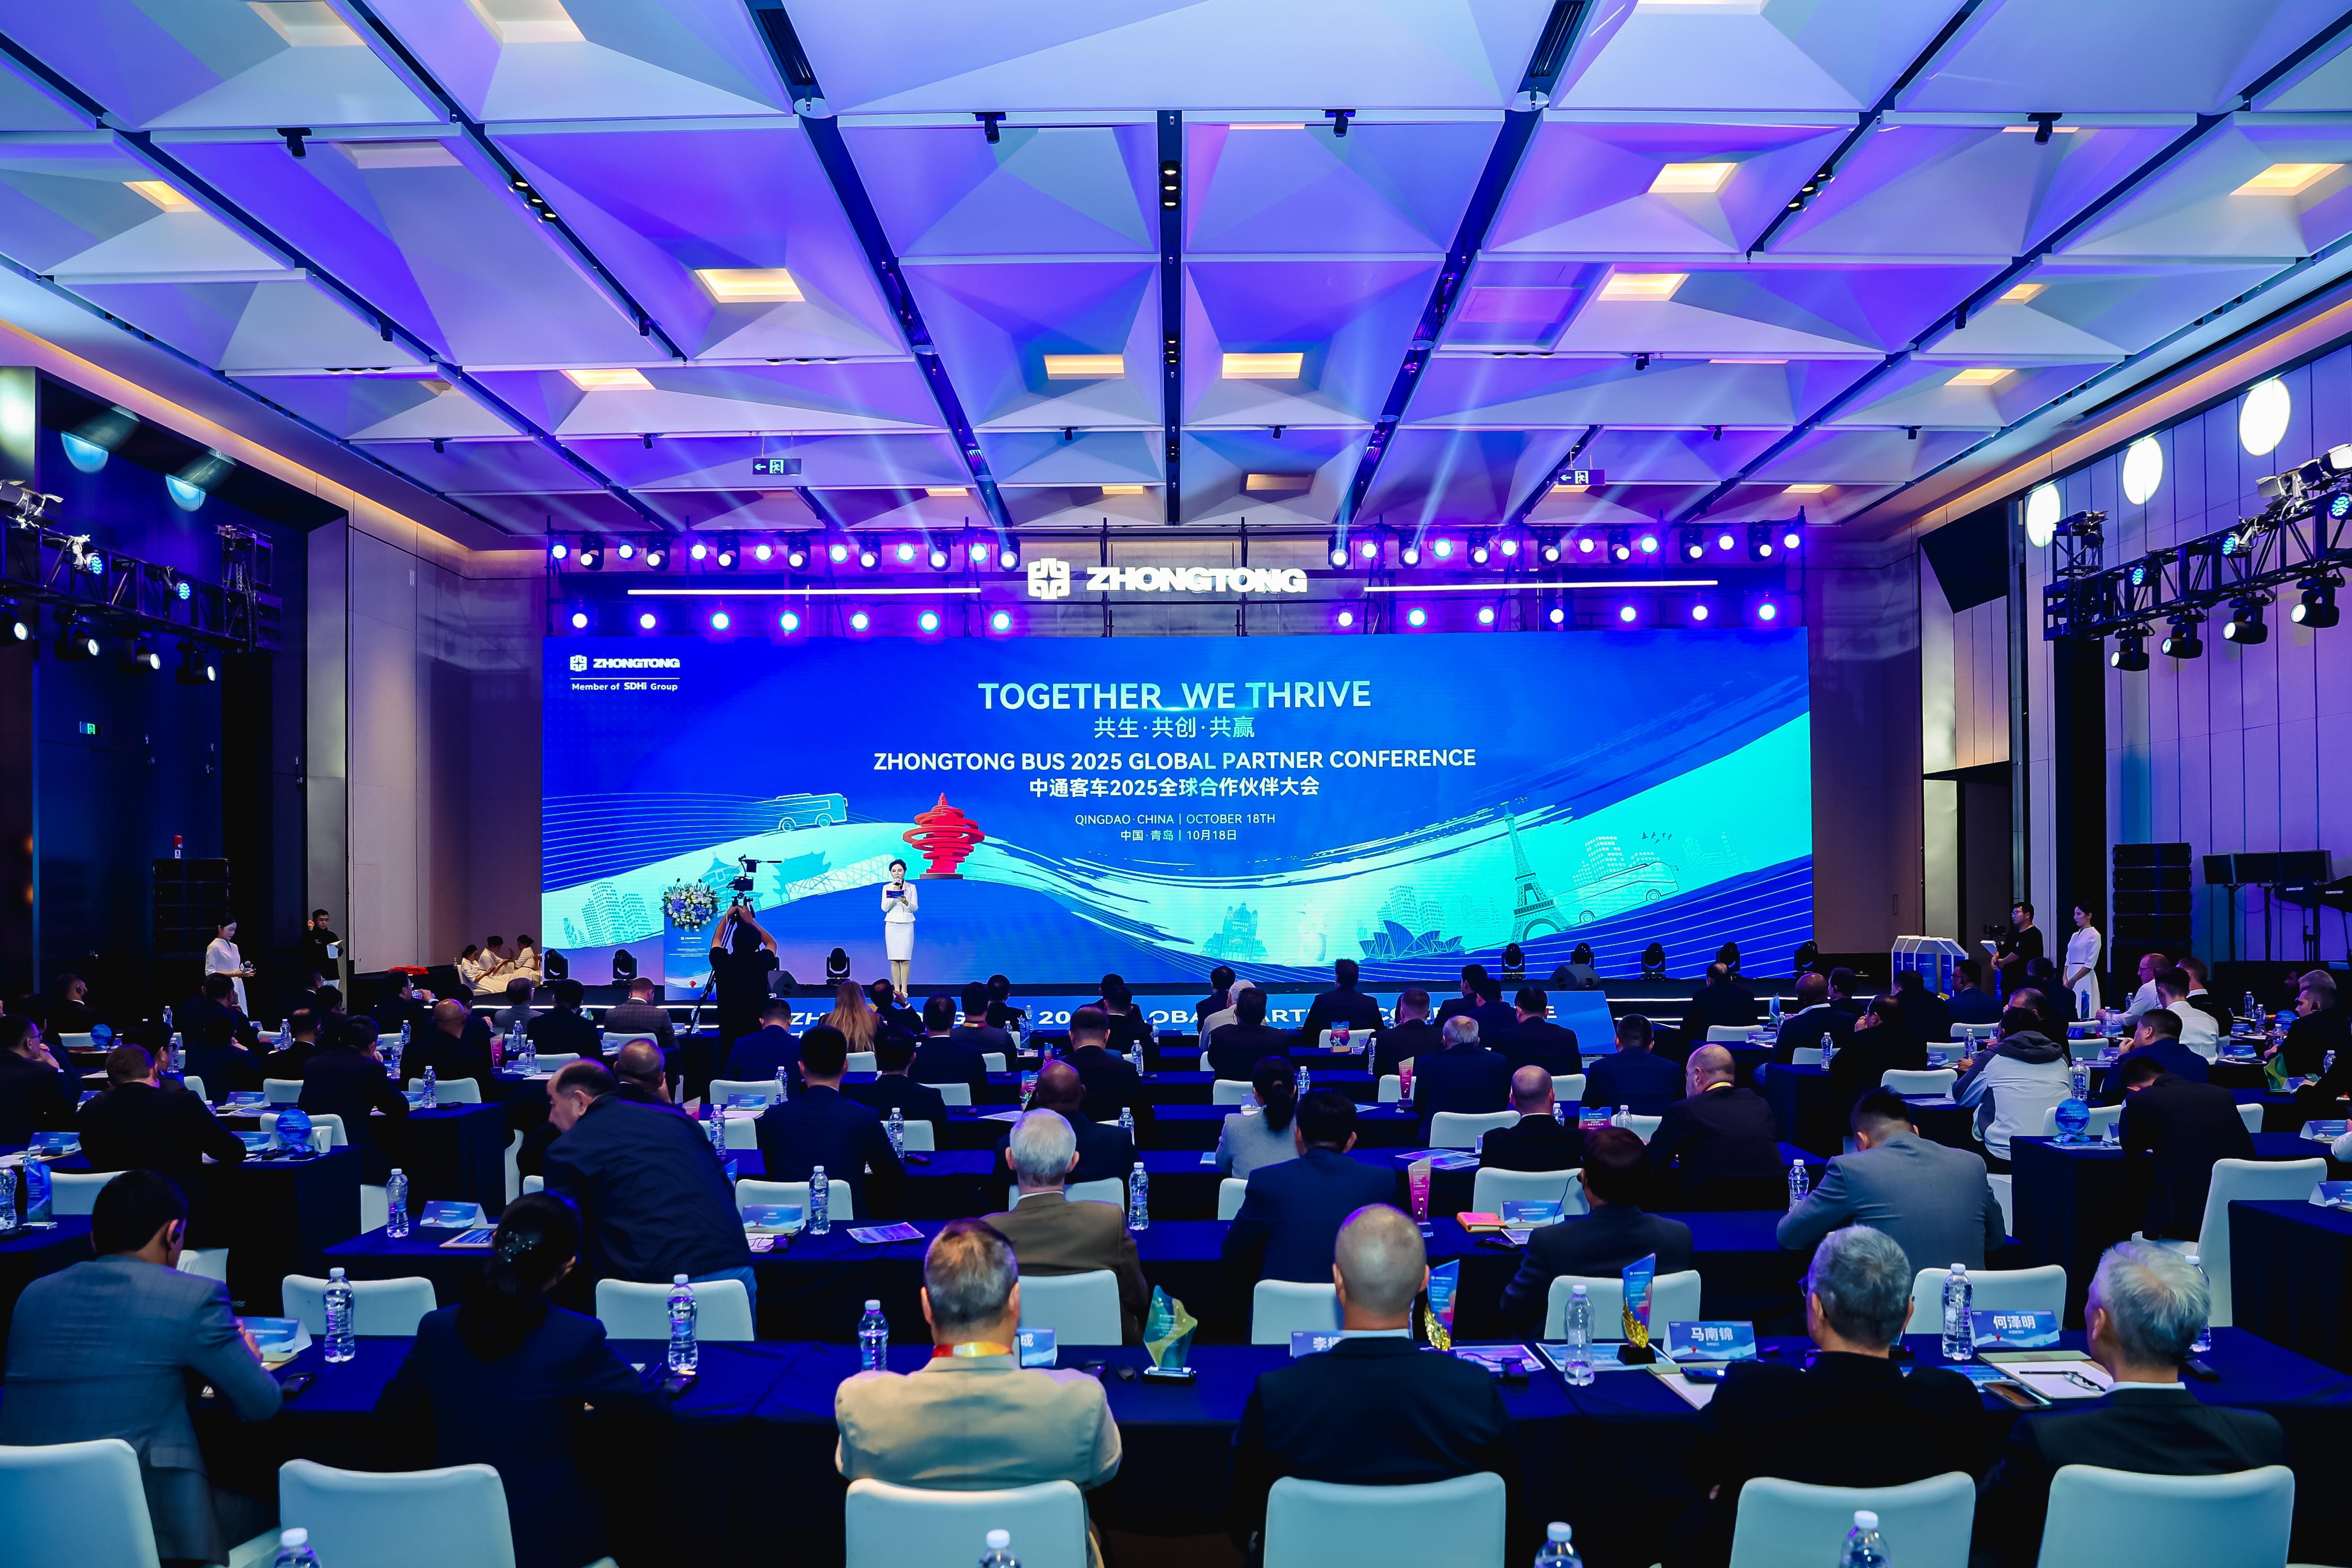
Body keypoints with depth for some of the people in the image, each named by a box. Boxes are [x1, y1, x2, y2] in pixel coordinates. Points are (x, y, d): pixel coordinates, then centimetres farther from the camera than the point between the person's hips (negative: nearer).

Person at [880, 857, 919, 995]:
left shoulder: (911, 887, 4)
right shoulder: (887, 888, 6)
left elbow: (915, 907, -1)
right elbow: (884, 908, -1)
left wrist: (906, 902, -22)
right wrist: (893, 894, -14)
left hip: (907, 925, -1)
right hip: (892, 925, 1)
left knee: (905, 959, -6)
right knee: (894, 959, -3)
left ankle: (904, 990, -4)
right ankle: (896, 990, 0)